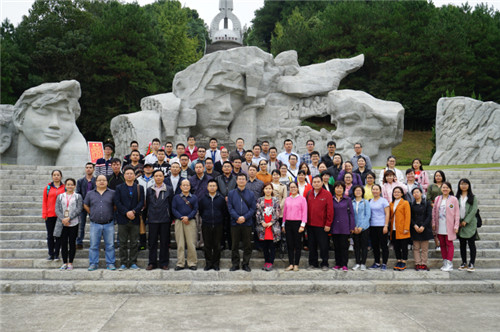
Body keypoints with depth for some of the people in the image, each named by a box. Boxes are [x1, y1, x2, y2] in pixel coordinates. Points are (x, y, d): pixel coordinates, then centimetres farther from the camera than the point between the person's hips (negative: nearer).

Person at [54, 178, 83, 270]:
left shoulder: (78, 196, 4)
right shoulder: (60, 196, 11)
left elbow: (78, 209, -6)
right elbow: (57, 209, 3)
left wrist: (69, 218, -16)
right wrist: (63, 219, -13)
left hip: (73, 223, -2)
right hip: (62, 224, 2)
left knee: (72, 243, 2)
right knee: (63, 243, 3)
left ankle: (70, 263, 10)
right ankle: (64, 262, 13)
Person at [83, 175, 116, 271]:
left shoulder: (112, 193, 4)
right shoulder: (90, 193, 9)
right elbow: (85, 205, 18)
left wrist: (112, 214, 6)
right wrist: (92, 214, 11)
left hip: (109, 224, -1)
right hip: (95, 224, 1)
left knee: (110, 245, 2)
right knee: (93, 245, 3)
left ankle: (110, 263, 9)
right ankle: (93, 264, 12)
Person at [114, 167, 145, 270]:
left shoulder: (140, 188, 9)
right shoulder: (119, 188, 7)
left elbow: (141, 202, 0)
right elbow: (117, 202, -2)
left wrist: (133, 211, -15)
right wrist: (126, 212, -13)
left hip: (135, 219, 1)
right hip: (123, 219, 0)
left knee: (134, 242, 3)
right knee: (123, 242, 2)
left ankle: (133, 263, 9)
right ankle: (123, 263, 8)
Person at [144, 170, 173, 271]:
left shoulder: (169, 189, 5)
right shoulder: (149, 190, 9)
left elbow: (171, 204, 5)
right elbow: (146, 205, 11)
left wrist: (171, 219, 2)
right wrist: (145, 217, 9)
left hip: (165, 220, -1)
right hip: (152, 220, 1)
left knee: (164, 242, 3)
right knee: (152, 242, 4)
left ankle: (164, 263, 11)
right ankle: (152, 263, 13)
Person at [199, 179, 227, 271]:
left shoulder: (221, 198, 4)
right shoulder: (203, 198, 6)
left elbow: (225, 211, 6)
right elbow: (200, 211, 11)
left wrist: (220, 219, 2)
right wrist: (205, 218, 7)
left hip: (218, 225, -1)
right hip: (206, 225, 1)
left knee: (217, 245, 3)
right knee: (207, 245, 4)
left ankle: (216, 263, 12)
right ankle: (208, 263, 12)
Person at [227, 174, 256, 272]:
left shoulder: (251, 194, 8)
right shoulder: (231, 193, 7)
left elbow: (253, 208, 1)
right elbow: (230, 207, 0)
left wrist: (245, 217, -13)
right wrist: (237, 217, -14)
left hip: (247, 223, 0)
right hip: (235, 223, 0)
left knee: (247, 245, 3)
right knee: (234, 245, 4)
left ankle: (246, 264, 12)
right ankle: (235, 264, 13)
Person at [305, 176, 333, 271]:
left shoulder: (327, 194, -4)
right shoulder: (308, 194, 8)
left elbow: (330, 210, -6)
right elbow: (305, 208, 10)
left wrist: (328, 224, -10)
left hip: (322, 225, -4)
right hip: (310, 224, 4)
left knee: (323, 245, 2)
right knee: (312, 245, 10)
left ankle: (324, 264, 12)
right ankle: (313, 263, 20)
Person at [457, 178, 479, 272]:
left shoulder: (473, 197, 0)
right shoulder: (457, 197, 8)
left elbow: (474, 210, -7)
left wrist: (466, 221, -13)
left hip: (470, 224, -3)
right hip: (460, 224, 3)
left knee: (471, 244, -2)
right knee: (462, 244, 9)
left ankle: (472, 264, 1)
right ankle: (464, 263, 16)